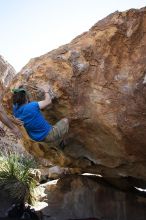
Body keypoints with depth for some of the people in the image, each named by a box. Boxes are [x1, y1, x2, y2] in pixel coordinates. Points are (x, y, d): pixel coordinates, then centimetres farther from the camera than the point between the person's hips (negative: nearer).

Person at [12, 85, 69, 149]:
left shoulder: (15, 109, -10)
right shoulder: (32, 106, -29)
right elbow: (48, 101, -15)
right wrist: (46, 91, 2)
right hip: (48, 135, -7)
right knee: (65, 120, 17)